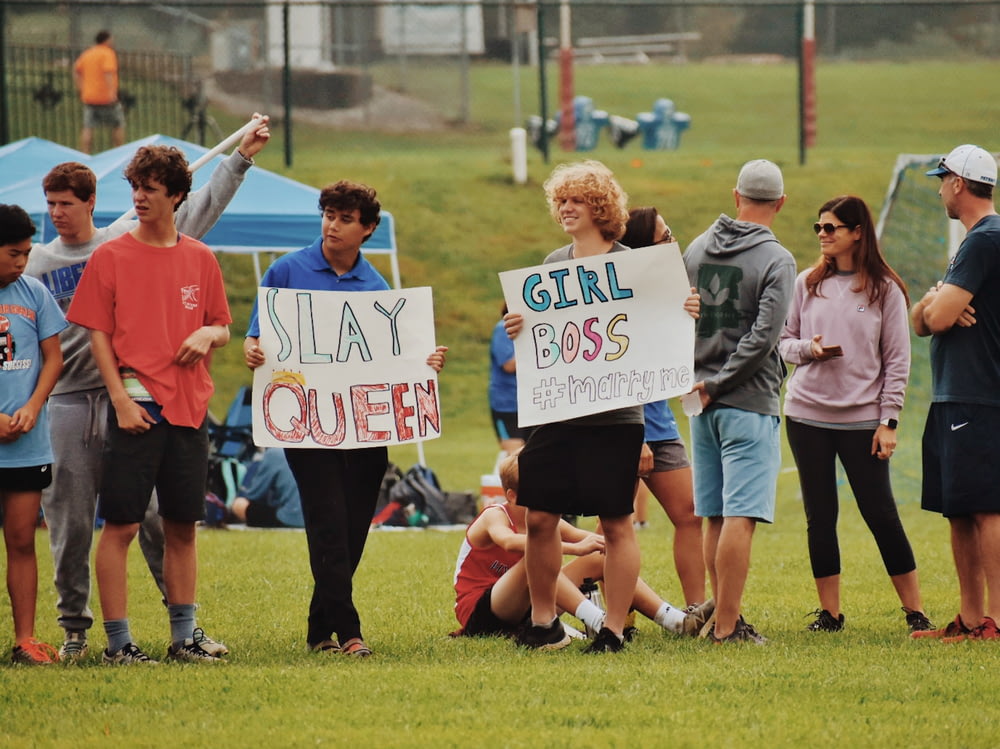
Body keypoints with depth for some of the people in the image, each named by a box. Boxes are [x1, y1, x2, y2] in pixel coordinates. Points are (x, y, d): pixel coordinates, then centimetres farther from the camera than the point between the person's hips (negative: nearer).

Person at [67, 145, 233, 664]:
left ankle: (183, 638, 16)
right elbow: (98, 334, -2)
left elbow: (221, 327, 18)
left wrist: (207, 334, -6)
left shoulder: (200, 259, 11)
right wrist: (120, 398, -12)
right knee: (121, 524, -6)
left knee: (183, 525, 9)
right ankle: (117, 642, -3)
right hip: (137, 404, -4)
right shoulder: (110, 256, 0)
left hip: (190, 404, 4)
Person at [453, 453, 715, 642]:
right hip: (480, 615, -7)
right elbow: (510, 542, -41)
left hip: (523, 608, 7)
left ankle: (677, 621, -10)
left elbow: (583, 537, -8)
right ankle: (598, 623, -49)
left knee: (599, 559, -2)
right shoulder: (494, 517, -16)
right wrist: (575, 549, -50)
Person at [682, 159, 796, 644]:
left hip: (704, 404, 6)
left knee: (715, 518, 11)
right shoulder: (775, 260, -10)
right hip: (749, 403, -6)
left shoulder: (696, 251, 9)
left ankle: (722, 617, 16)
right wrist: (718, 384, -10)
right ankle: (727, 626, -10)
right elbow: (762, 336, -16)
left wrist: (703, 380, 14)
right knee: (739, 518, -7)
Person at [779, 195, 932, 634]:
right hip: (807, 415, 3)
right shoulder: (807, 284, 7)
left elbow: (897, 360, 0)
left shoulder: (885, 290, -1)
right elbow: (785, 340, 14)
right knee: (820, 516, 5)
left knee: (881, 514, -3)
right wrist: (807, 350, -9)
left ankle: (915, 611, 5)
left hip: (862, 419, -3)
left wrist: (888, 421, -5)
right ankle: (829, 612, 11)